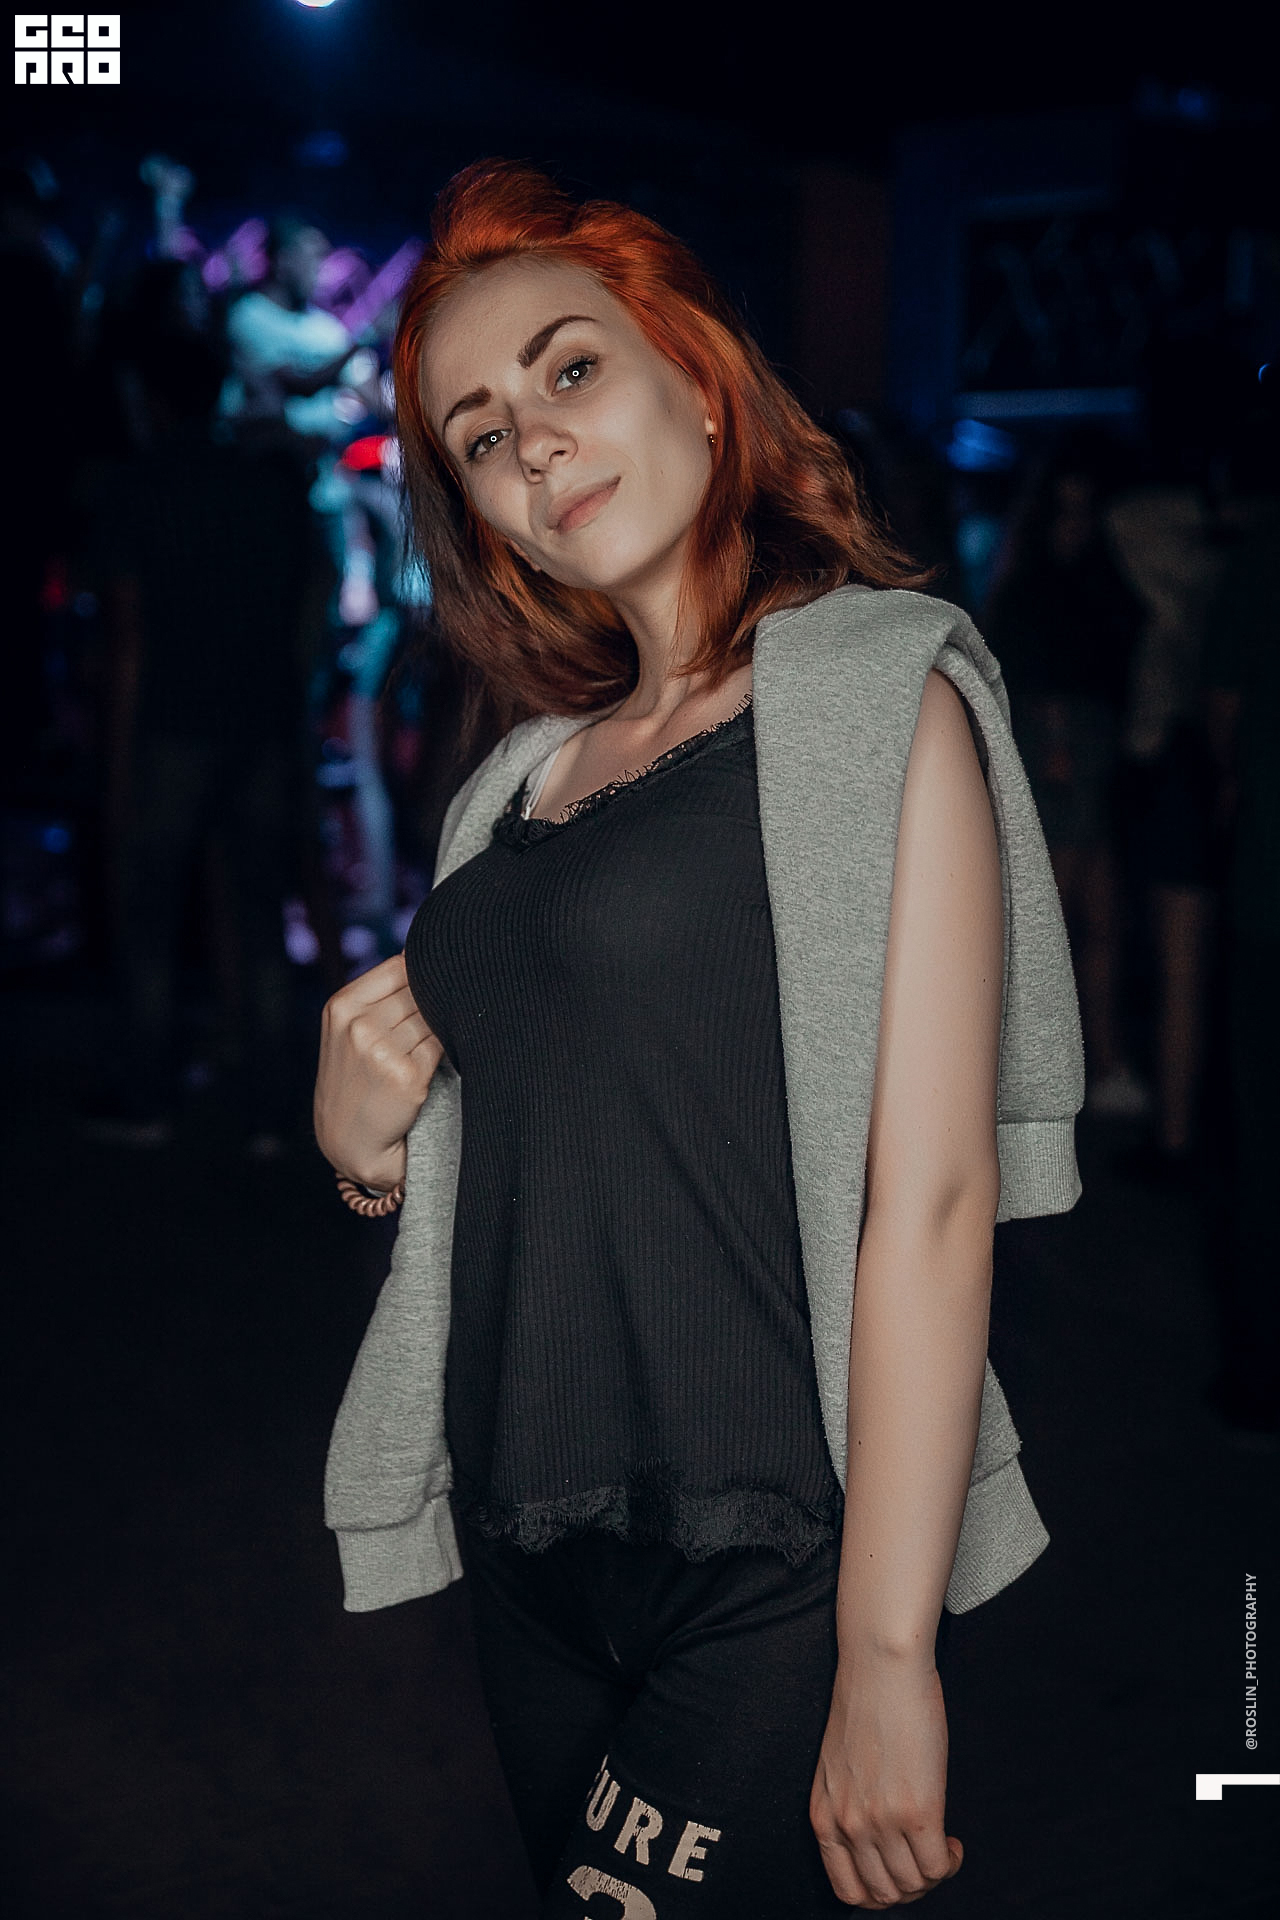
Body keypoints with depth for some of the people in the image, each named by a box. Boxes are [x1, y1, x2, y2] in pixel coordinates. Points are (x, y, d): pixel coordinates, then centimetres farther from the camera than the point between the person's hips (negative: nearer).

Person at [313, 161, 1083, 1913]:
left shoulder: (876, 690, -8)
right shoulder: (527, 773, 11)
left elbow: (932, 1193, -16)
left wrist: (887, 1655, -19)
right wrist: (364, 1142, -3)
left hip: (770, 1568, -6)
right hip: (527, 1556, 6)